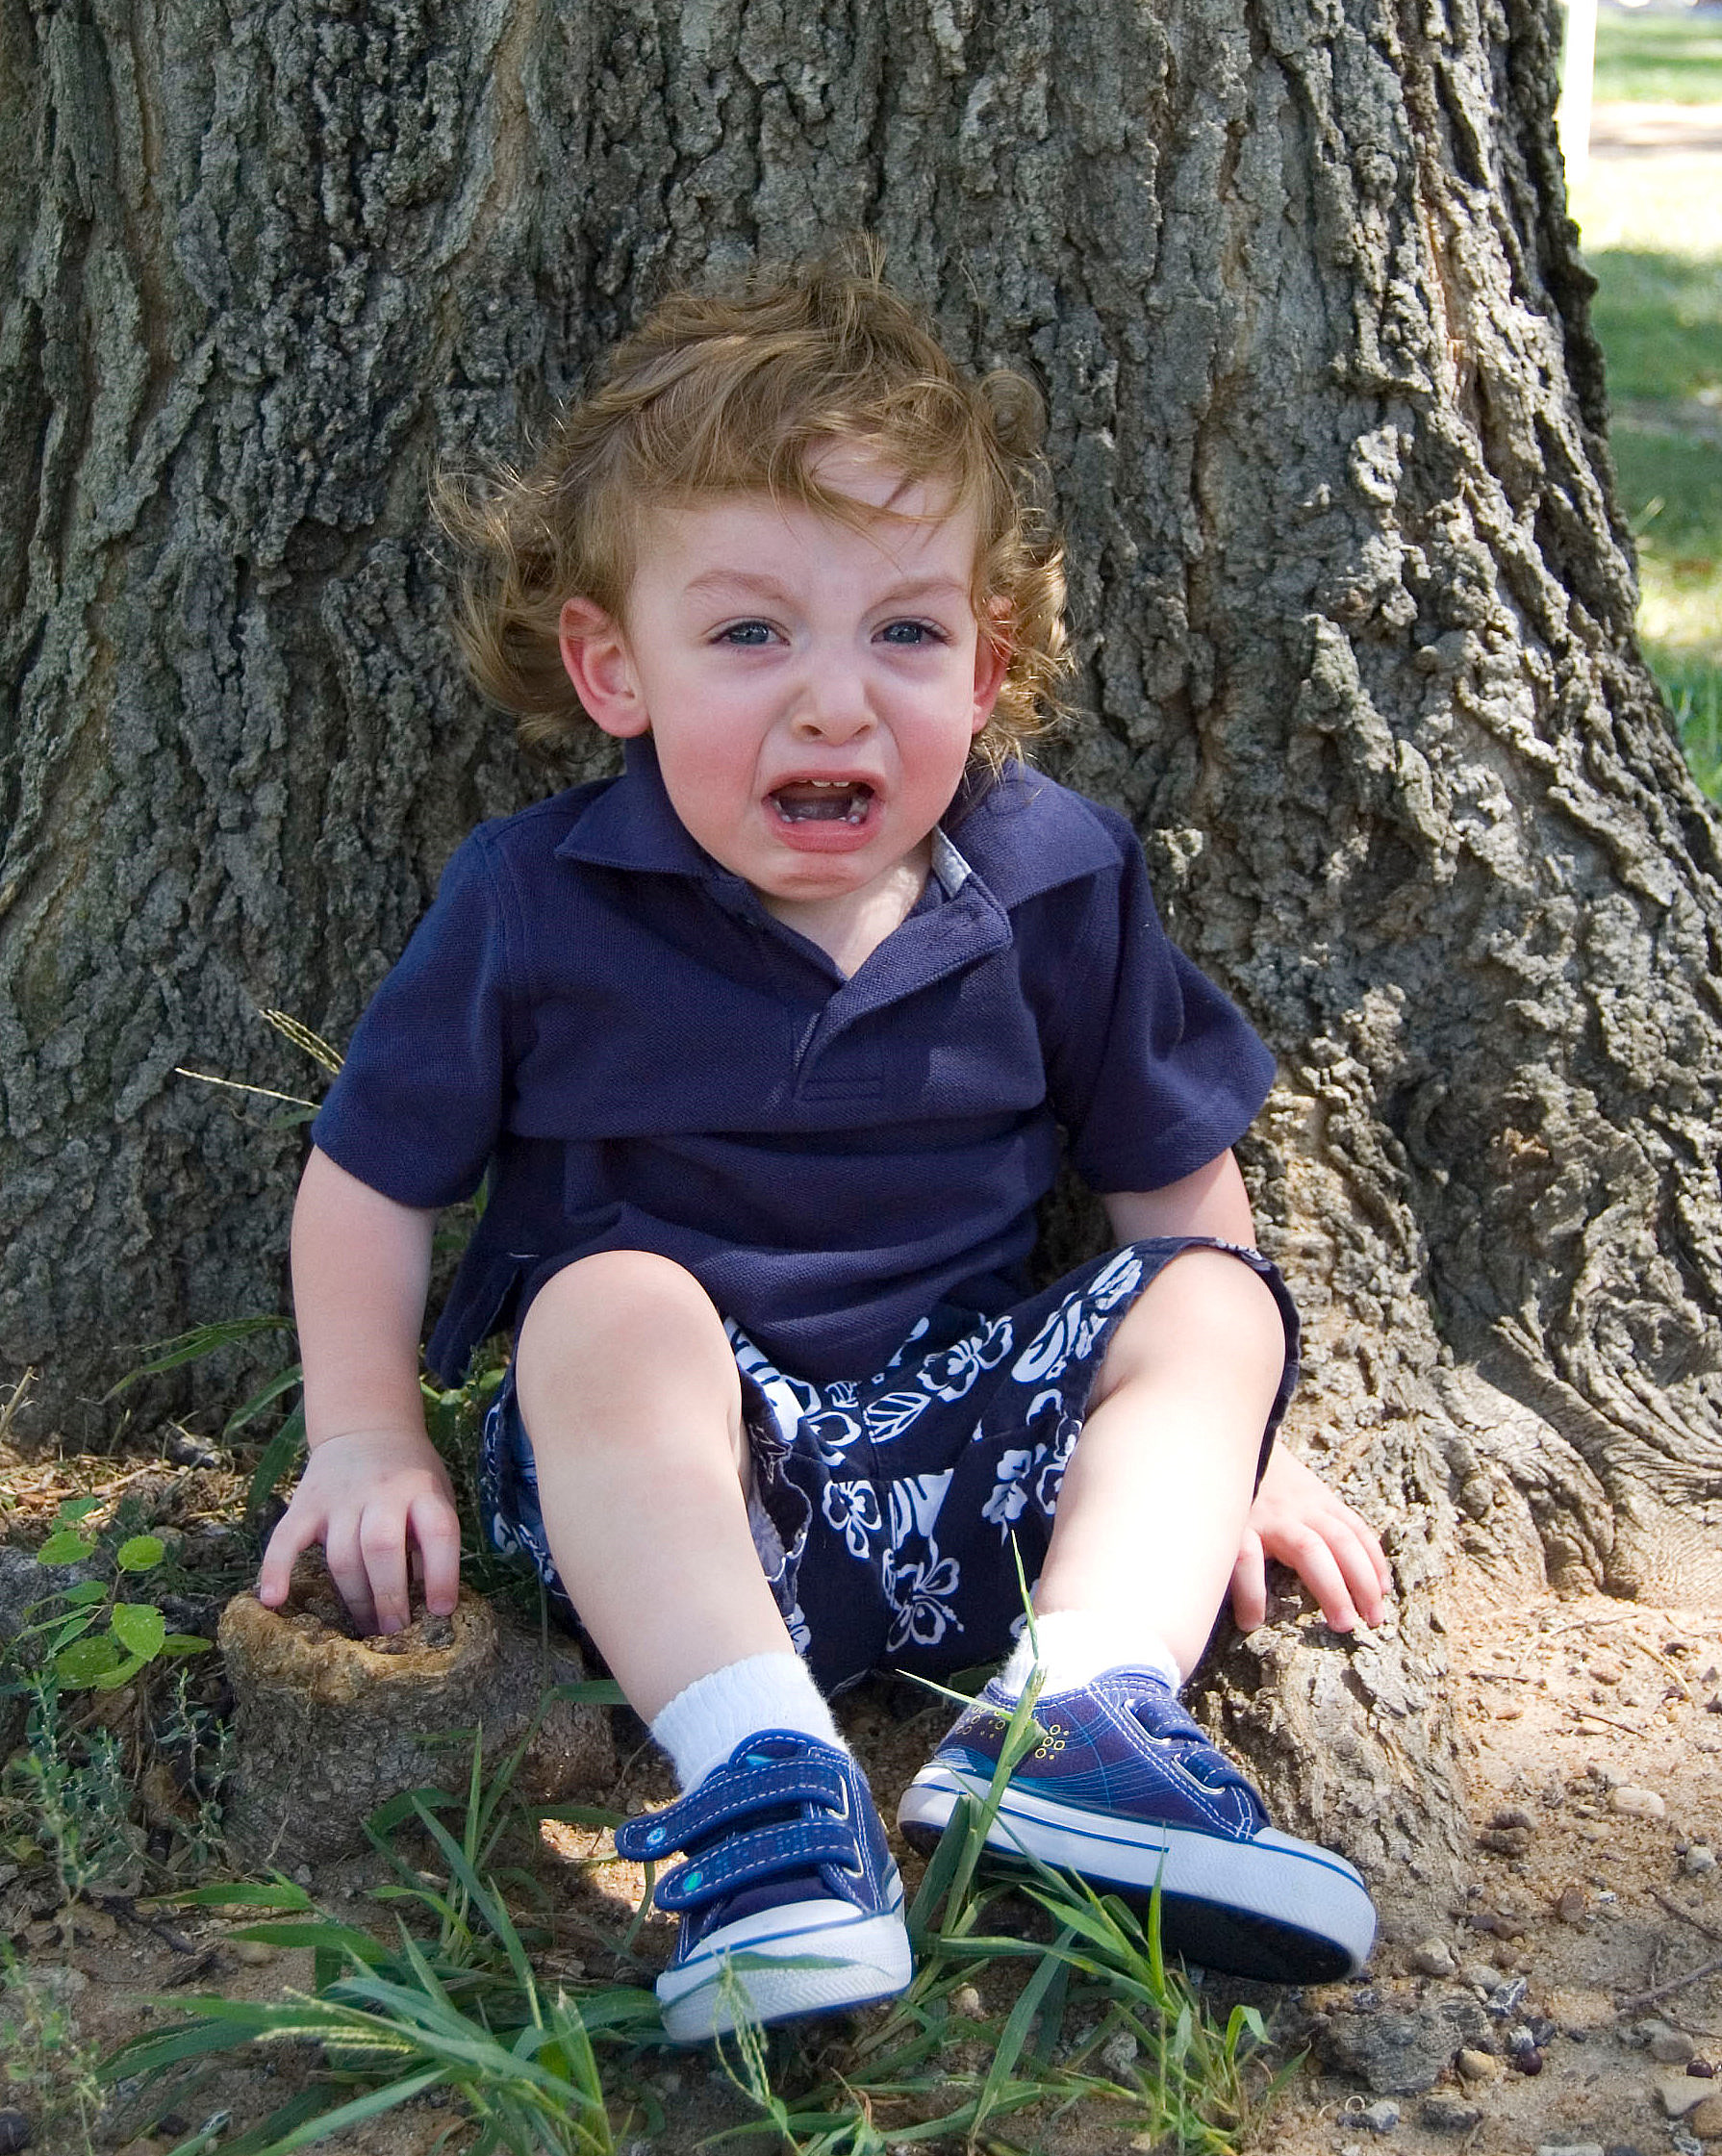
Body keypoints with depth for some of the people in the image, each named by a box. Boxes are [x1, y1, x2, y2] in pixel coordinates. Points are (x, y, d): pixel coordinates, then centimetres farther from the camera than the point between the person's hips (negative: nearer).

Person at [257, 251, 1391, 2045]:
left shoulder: (1056, 884, -2)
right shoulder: (538, 905, -8)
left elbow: (1175, 1175, 9)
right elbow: (369, 1175, 3)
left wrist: (1227, 1441, 8)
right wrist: (366, 1438, 0)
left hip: (974, 1446, 3)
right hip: (665, 1480, -2)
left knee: (1207, 1296, -17)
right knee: (612, 1295, -32)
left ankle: (1075, 1713, -33)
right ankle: (758, 1769, -42)